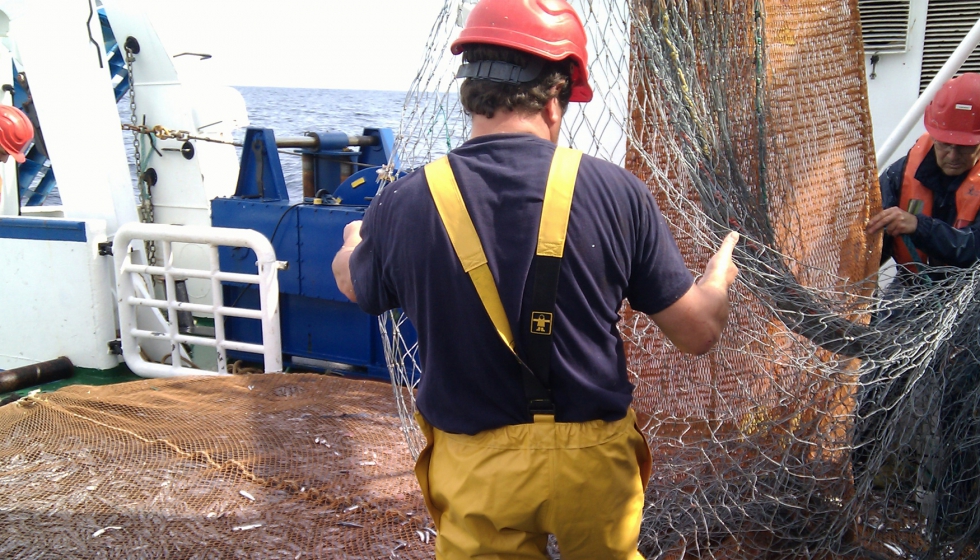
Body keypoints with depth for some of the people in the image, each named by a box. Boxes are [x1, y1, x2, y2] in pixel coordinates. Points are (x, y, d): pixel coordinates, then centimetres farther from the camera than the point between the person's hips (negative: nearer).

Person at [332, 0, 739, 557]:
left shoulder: (405, 204, -12)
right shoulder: (615, 191, -13)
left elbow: (351, 282, 12)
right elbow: (698, 332, -4)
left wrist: (354, 240, 37)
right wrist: (720, 275, 19)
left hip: (476, 470, -1)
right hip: (595, 462, 2)